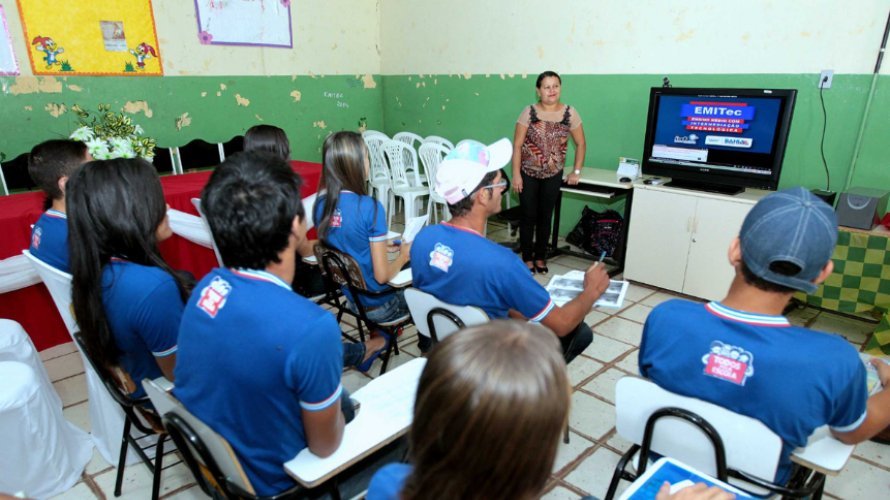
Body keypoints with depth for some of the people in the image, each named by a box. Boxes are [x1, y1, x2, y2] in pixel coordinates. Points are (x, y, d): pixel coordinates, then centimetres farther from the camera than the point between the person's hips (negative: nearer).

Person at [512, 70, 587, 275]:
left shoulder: (570, 113, -4)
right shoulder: (529, 112, -9)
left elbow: (581, 144, 5)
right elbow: (517, 145, -8)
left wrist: (576, 171, 1)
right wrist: (516, 174, -13)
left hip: (554, 175, 2)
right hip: (528, 173, -1)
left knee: (545, 216, 10)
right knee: (528, 216, 4)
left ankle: (540, 257, 24)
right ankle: (527, 258, 17)